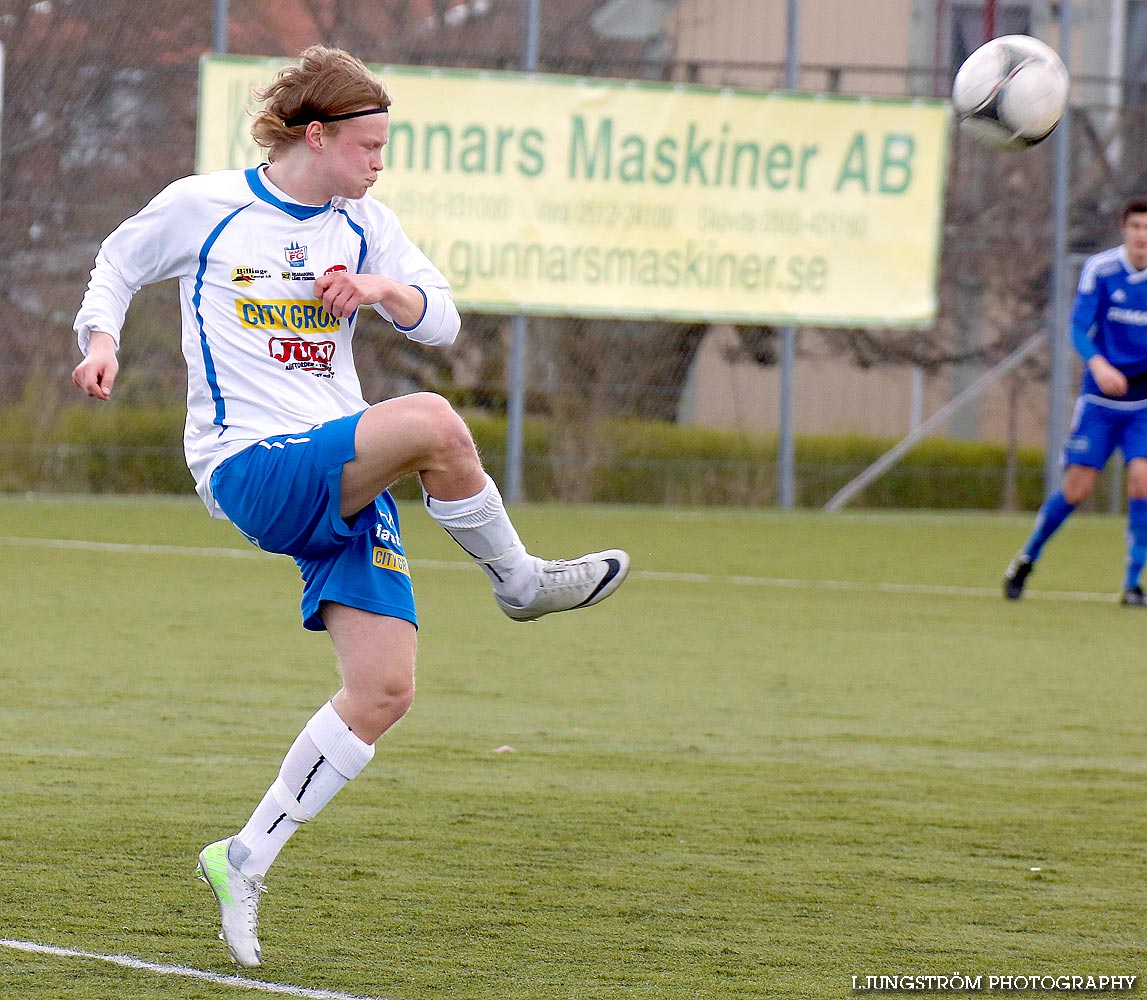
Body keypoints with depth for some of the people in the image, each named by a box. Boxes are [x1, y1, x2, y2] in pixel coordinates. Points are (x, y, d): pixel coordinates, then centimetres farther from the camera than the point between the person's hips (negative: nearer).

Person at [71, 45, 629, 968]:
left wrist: (386, 290, -7)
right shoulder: (202, 207, 1)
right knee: (431, 421, -33)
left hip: (345, 479, 6)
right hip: (249, 468, -6)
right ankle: (519, 580, -10)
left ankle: (247, 862, 6)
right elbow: (119, 263, 16)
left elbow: (442, 321, 13)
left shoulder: (363, 226, 14)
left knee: (384, 691, -5)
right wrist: (101, 337, -2)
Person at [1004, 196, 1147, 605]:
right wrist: (1098, 364, -31)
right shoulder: (1099, 269, -7)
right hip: (1100, 398, -1)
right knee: (1076, 489, -2)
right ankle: (1026, 559, 23)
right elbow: (1078, 327, -13)